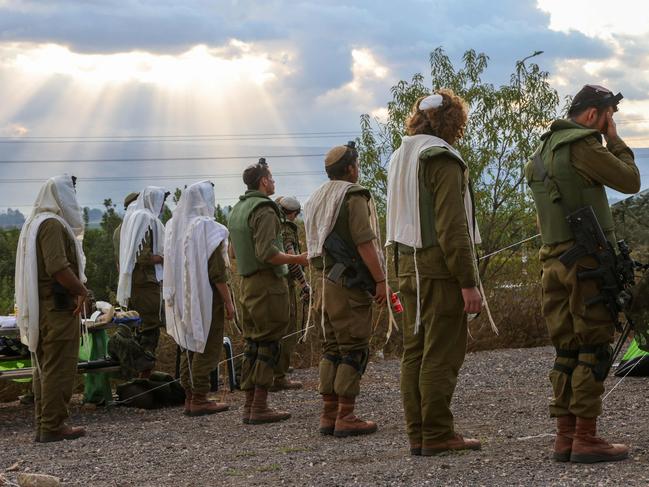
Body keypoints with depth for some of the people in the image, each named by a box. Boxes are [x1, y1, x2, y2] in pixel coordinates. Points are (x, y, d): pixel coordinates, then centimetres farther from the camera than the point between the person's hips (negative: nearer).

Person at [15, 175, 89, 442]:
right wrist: (81, 290, -11)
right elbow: (58, 267, -24)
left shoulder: (33, 223, 17)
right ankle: (53, 426, -4)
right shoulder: (52, 224, -15)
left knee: (44, 367, 13)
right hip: (58, 307, -10)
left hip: (39, 307, 10)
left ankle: (43, 424, 18)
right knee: (59, 367, -6)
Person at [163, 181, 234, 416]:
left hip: (183, 297, 7)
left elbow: (172, 265, 14)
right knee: (207, 347, -2)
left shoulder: (174, 227, 8)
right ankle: (199, 398, -3)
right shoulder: (207, 227, -14)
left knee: (189, 347, 13)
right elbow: (217, 271, -16)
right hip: (205, 297, -7)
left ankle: (189, 396, 15)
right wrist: (228, 301, -11)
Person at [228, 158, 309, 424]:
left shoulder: (237, 209, 16)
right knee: (268, 345, -5)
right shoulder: (264, 210, -14)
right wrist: (298, 259, -13)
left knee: (252, 345, 12)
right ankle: (260, 408, -6)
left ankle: (250, 405, 14)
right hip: (267, 284, -9)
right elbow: (267, 253, -22)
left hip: (247, 282, 9)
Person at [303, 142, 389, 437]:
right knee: (354, 350, -6)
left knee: (332, 348, 11)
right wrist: (380, 280, -13)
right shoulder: (353, 196, -10)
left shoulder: (318, 199, 17)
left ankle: (328, 415, 11)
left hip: (326, 281, 9)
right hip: (350, 284, -9)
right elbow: (365, 243, -17)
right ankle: (345, 417, -7)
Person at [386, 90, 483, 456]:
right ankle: (438, 435, -5)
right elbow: (452, 227, -17)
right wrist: (469, 282, -17)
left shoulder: (400, 158, 18)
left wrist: (406, 268, 17)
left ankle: (418, 434, 12)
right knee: (442, 354, -6)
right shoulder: (442, 158, -11)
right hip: (440, 270, -9)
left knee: (415, 351, 9)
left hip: (409, 267, 9)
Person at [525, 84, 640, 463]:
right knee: (594, 349, -5)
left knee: (567, 348, 9)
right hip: (587, 257, -9)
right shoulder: (582, 144, -9)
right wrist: (615, 140, 6)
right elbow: (630, 181, -3)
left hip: (555, 259, 9)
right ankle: (586, 438, -7)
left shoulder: (544, 149, 18)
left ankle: (565, 436, 9)